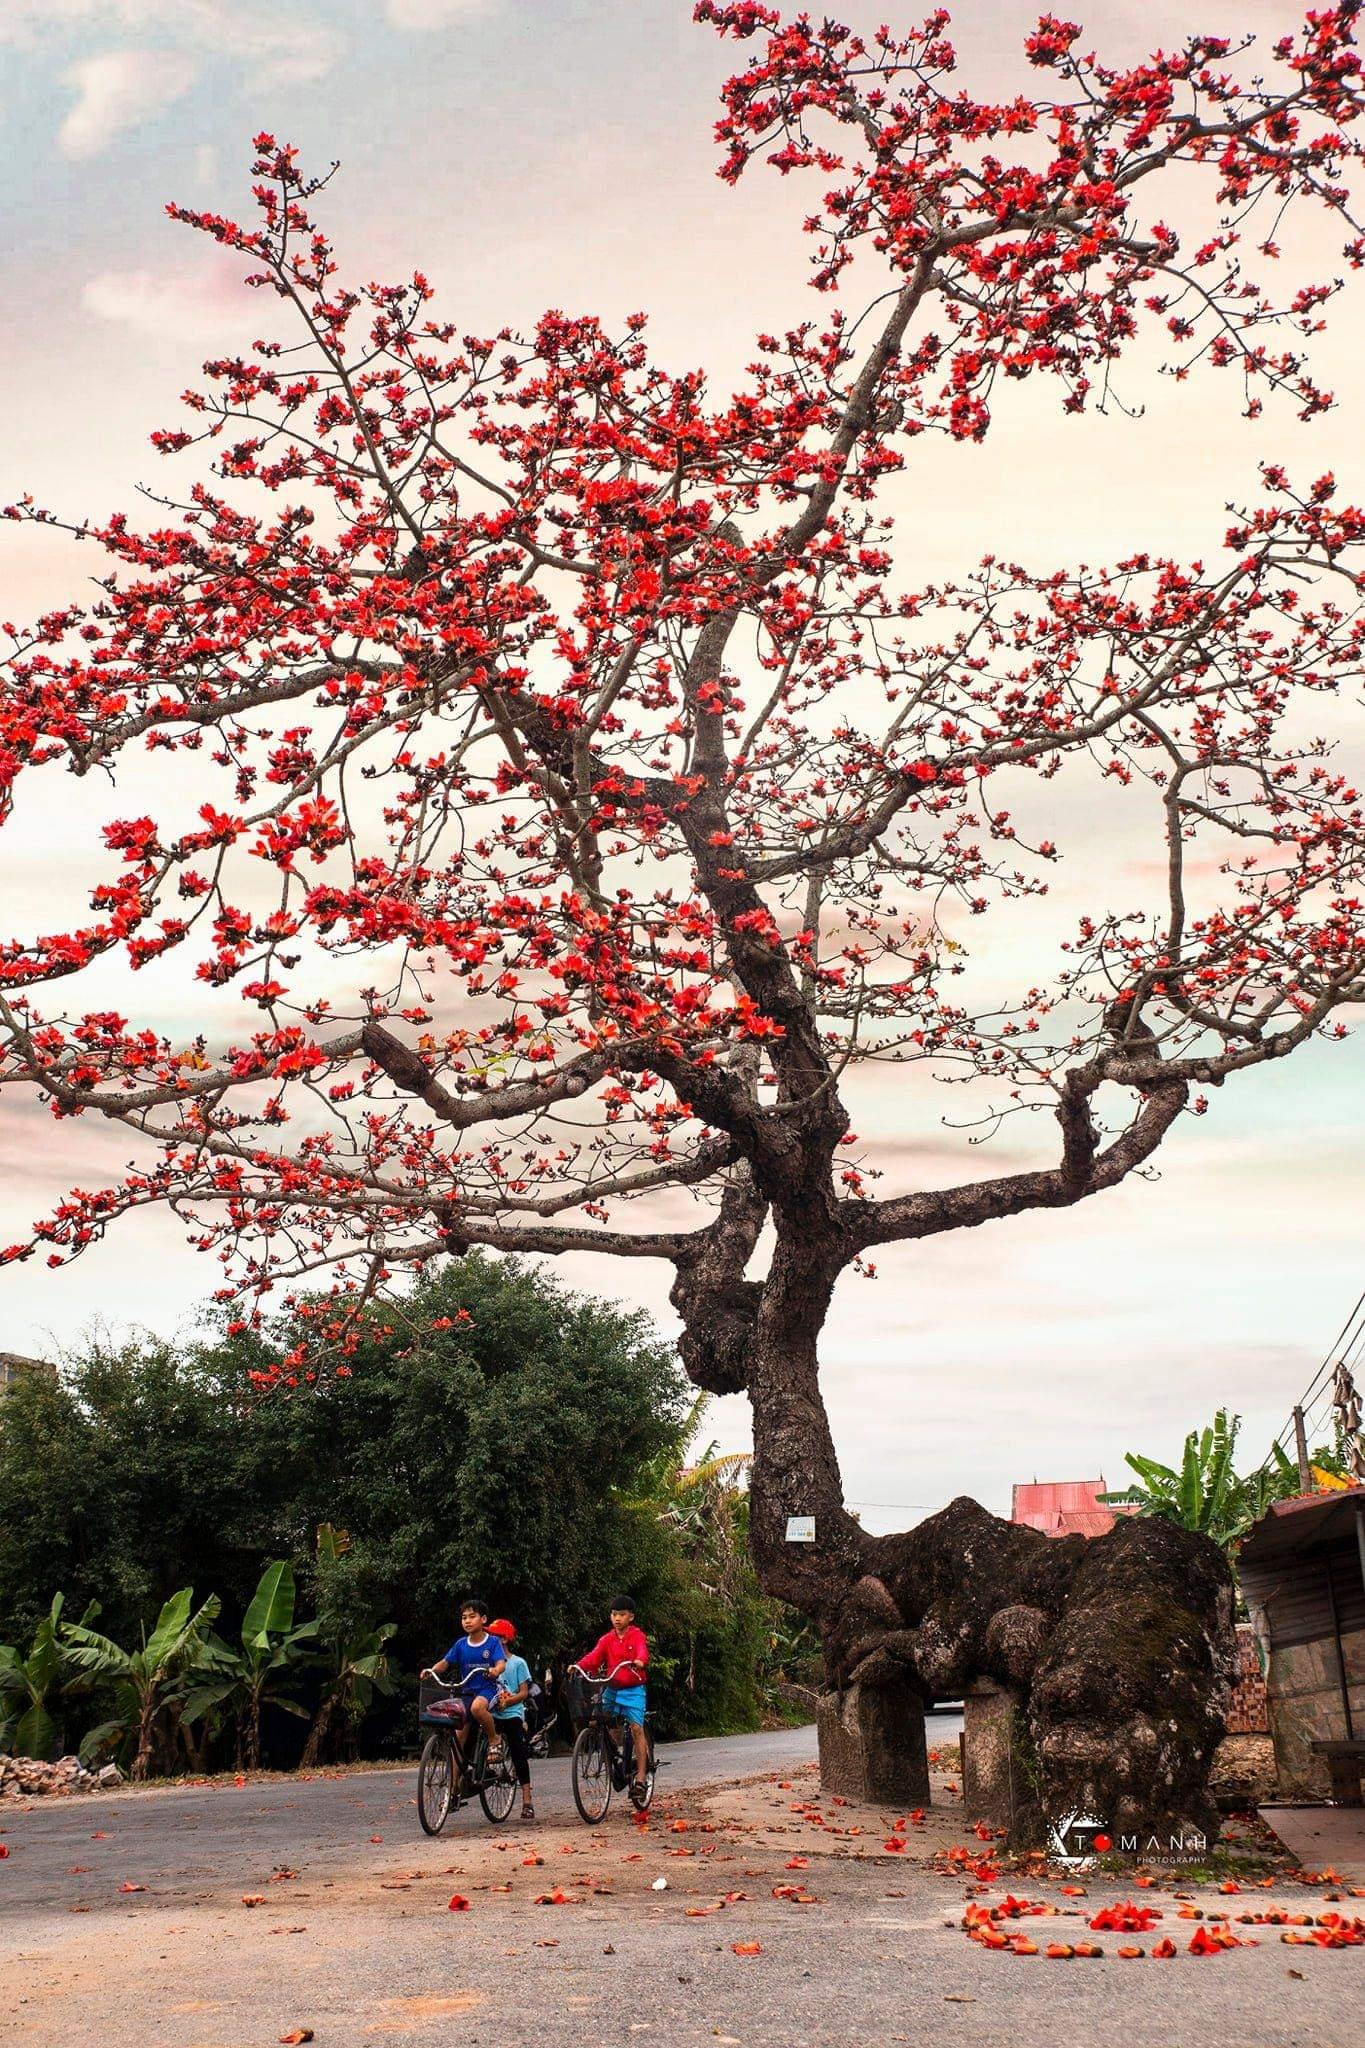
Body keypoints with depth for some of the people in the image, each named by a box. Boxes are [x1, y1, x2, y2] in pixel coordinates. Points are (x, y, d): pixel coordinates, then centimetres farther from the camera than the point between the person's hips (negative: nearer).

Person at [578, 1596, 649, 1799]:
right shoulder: (607, 1639, 5)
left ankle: (641, 1778, -13)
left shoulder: (637, 1636, -3)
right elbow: (594, 1656, -9)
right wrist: (579, 1666, -29)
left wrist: (640, 1661, -46)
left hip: (633, 1689, -4)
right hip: (611, 1689, 4)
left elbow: (642, 1651, -23)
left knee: (636, 1727, -14)